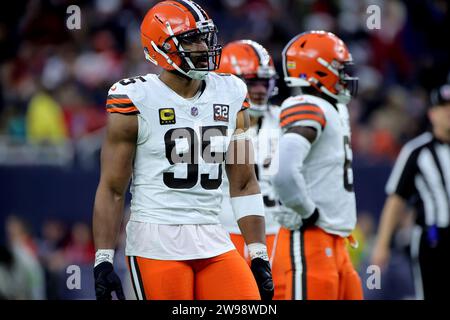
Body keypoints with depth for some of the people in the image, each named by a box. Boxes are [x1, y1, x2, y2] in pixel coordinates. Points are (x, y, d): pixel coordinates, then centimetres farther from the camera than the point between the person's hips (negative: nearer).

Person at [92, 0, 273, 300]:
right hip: (157, 243, -5)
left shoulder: (230, 96, 9)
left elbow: (244, 184, 14)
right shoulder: (137, 101, -5)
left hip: (214, 241, 5)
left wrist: (259, 257, 9)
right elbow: (112, 189, -3)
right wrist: (103, 261, -8)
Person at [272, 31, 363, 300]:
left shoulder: (336, 109, 17)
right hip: (310, 237, -10)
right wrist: (307, 213, -18)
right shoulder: (307, 110, -15)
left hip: (335, 239, 10)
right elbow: (285, 173, -30)